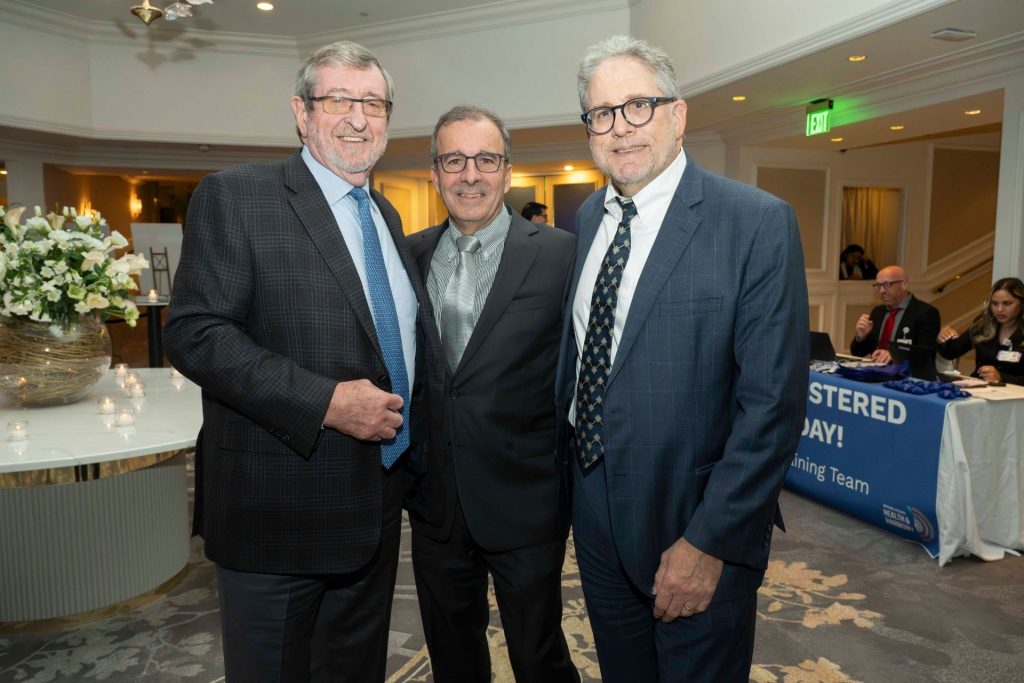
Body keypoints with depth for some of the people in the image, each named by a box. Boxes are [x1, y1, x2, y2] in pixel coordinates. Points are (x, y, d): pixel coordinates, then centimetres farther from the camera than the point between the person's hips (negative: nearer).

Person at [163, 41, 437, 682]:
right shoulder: (235, 197, -9)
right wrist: (324, 401, -26)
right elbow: (194, 334, -18)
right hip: (279, 507, -6)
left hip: (377, 505, 6)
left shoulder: (386, 214, 12)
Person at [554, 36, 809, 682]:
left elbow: (774, 403, -18)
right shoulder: (587, 218, 5)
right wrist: (560, 459, 9)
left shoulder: (759, 223, -15)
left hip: (697, 526, -5)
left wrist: (708, 542, -18)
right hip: (595, 513, 6)